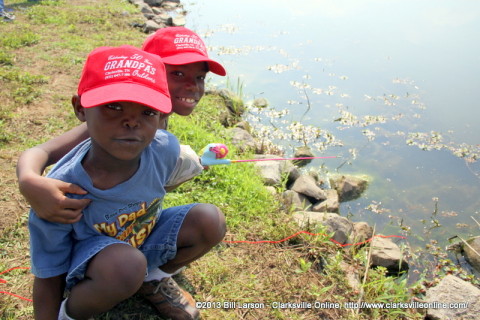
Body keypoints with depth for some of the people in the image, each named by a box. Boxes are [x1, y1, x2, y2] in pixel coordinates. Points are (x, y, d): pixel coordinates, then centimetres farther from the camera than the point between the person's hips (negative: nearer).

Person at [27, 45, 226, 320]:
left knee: (211, 221, -17)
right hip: (86, 255, -4)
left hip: (145, 237, 5)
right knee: (126, 265, -38)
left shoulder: (166, 149, -25)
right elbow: (47, 280, -19)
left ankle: (154, 279, 8)